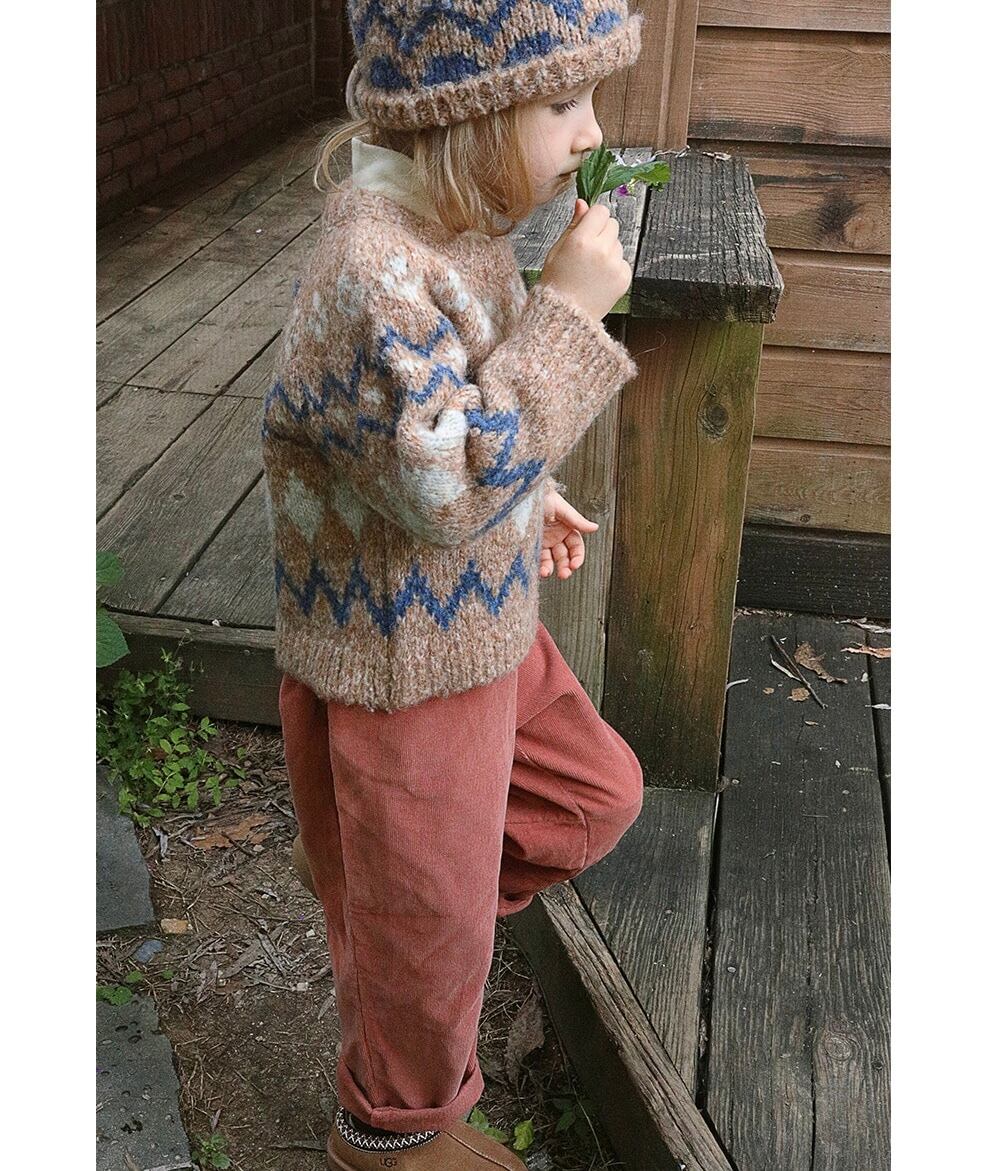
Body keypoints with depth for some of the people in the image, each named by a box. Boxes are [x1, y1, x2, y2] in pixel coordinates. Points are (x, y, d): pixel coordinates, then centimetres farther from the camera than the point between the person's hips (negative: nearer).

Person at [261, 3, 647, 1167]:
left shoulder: (457, 231, 1)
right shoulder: (370, 270, -30)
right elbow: (446, 485, -34)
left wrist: (531, 497, 9)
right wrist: (567, 312, -29)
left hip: (477, 624, 9)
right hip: (400, 670, -8)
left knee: (597, 792, 23)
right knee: (427, 938, 12)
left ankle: (386, 913, 39)